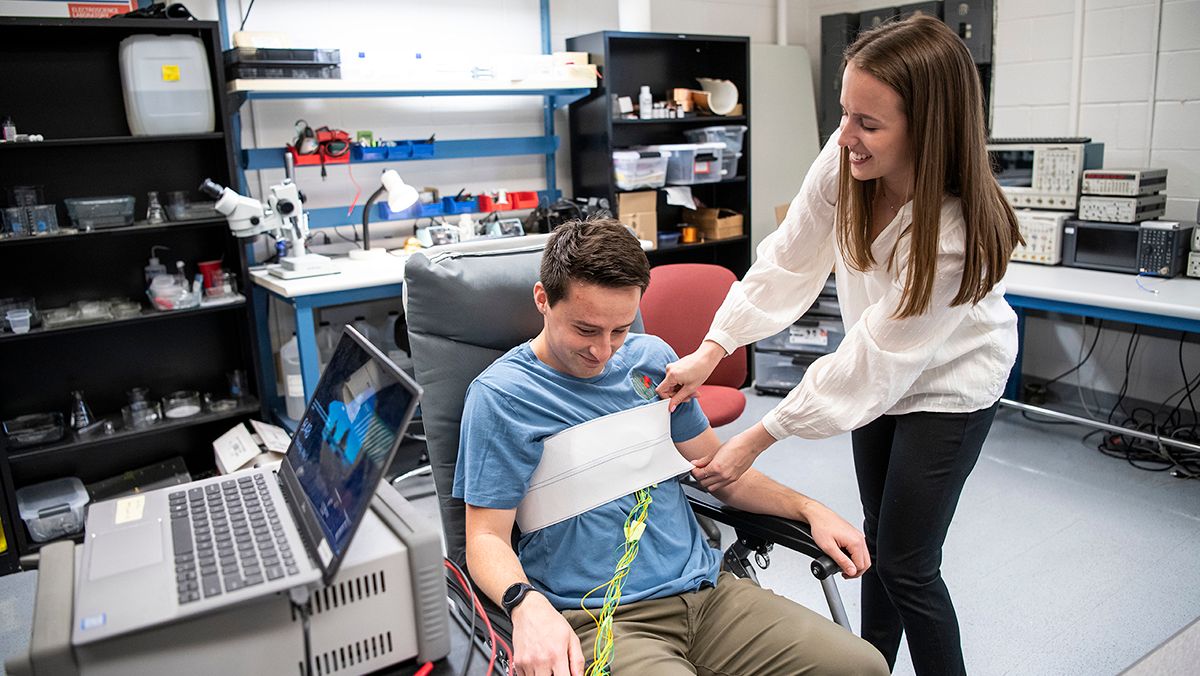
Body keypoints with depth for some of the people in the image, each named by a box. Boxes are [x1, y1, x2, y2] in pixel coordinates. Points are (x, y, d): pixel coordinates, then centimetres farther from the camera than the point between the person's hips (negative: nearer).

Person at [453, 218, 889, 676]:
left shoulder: (652, 358, 10)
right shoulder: (500, 396, -6)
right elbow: (486, 538, -7)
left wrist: (808, 509, 8)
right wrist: (527, 604, -28)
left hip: (703, 588, 5)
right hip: (596, 618, -5)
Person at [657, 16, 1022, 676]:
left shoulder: (957, 235, -36)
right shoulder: (843, 159, -22)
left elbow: (869, 363, -32)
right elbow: (788, 260, -13)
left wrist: (756, 441, -27)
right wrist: (710, 350, -20)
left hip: (946, 382, -6)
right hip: (877, 373, 6)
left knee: (906, 564, 0)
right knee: (877, 532, 21)